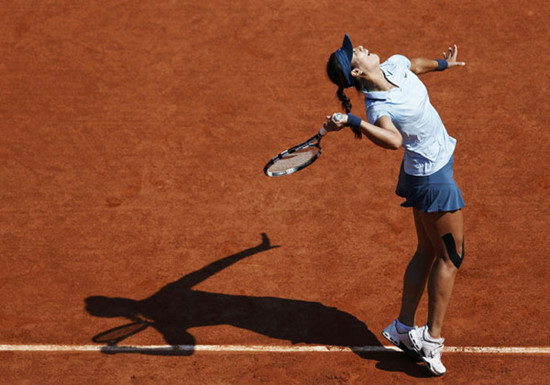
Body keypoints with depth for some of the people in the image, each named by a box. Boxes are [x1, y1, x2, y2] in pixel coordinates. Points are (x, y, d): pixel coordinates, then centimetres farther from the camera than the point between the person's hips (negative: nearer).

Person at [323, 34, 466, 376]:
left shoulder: (396, 65, -5)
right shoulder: (379, 108, -28)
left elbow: (417, 64, 19)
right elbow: (394, 140, -48)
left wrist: (443, 63, 36)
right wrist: (353, 123, -60)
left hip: (423, 174, 8)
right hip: (433, 178, -8)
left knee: (427, 252, 18)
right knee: (451, 256, 2)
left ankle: (404, 328, 28)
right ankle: (432, 339, 11)